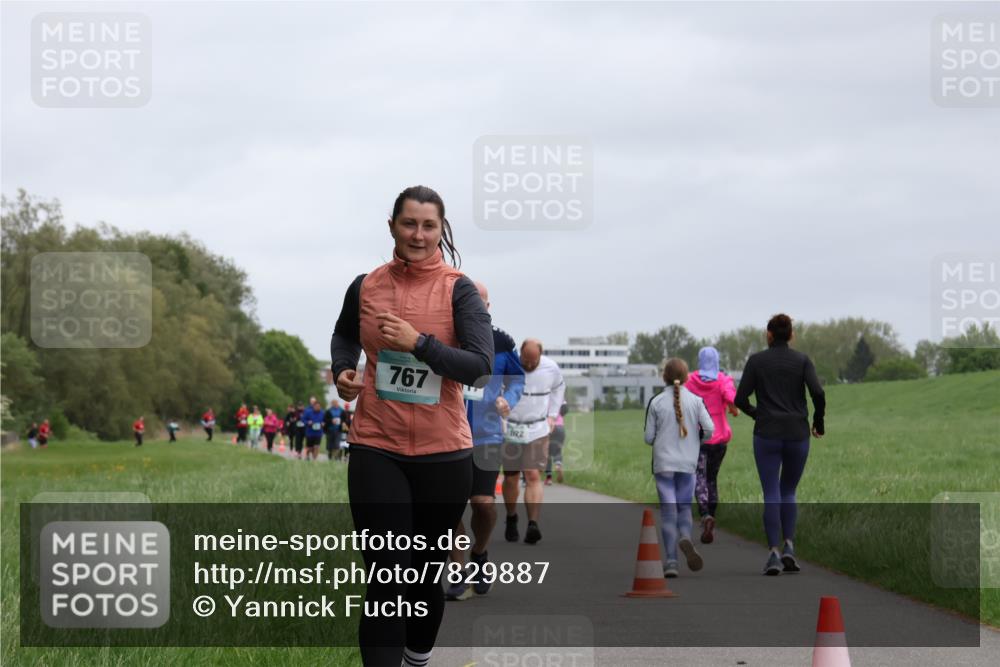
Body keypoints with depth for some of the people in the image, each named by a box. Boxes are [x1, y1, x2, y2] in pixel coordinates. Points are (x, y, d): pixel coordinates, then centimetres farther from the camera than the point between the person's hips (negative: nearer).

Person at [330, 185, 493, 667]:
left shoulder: (458, 290, -6)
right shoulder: (365, 287, 2)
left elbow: (481, 366, -17)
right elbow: (344, 336, 24)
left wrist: (419, 342, -27)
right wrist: (342, 372, 4)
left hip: (443, 453, 0)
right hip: (376, 449, 0)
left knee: (427, 572, 14)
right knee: (386, 579, -9)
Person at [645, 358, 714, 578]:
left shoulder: (656, 402, -3)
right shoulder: (695, 401, -1)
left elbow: (649, 437, -2)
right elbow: (709, 429, -9)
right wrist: (696, 439, 11)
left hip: (663, 463, -1)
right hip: (687, 464, 1)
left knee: (668, 510, 1)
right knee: (684, 506, 13)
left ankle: (671, 561, -5)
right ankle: (685, 538, -18)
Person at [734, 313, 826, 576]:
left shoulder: (756, 360, 1)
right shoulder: (802, 360, 2)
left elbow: (740, 399, -3)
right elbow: (818, 393, -11)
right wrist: (819, 423, 5)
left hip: (767, 435, -1)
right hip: (797, 434, 1)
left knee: (771, 495, 0)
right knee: (788, 492, 18)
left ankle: (775, 553, -13)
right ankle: (789, 547, 2)